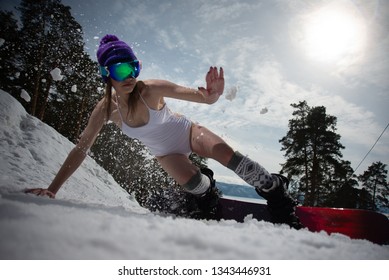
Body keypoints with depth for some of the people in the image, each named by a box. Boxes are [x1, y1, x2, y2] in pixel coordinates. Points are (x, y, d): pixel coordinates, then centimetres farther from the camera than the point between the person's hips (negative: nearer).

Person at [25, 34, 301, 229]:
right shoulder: (106, 109, -21)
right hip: (166, 153, 2)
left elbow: (205, 98, -29)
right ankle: (208, 190, 11)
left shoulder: (152, 89, -28)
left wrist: (214, 94, -54)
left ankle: (276, 191, -6)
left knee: (229, 155, -26)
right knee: (194, 183, -26)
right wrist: (52, 189, -21)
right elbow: (81, 149, -17)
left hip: (188, 132, -1)